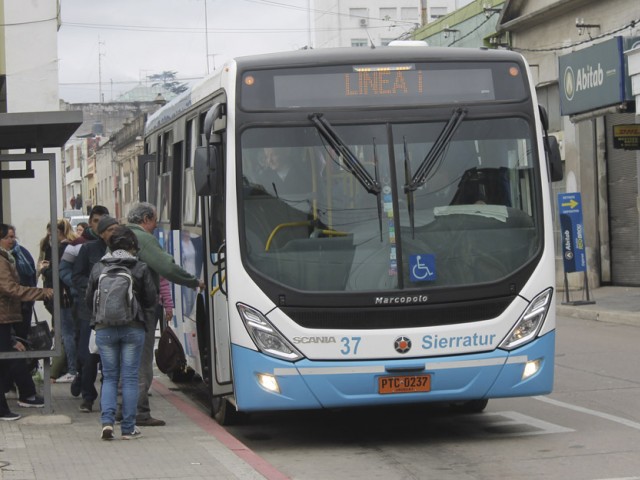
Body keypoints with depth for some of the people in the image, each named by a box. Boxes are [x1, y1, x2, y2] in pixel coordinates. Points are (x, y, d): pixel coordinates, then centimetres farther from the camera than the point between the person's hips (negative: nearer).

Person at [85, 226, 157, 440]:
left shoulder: (98, 268, 2)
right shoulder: (140, 268, -3)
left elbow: (88, 300, 8)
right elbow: (151, 299, 1)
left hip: (104, 328, 1)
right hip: (133, 328, -1)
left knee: (109, 376, 10)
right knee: (130, 377, 4)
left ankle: (107, 420, -8)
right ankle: (128, 427, 5)